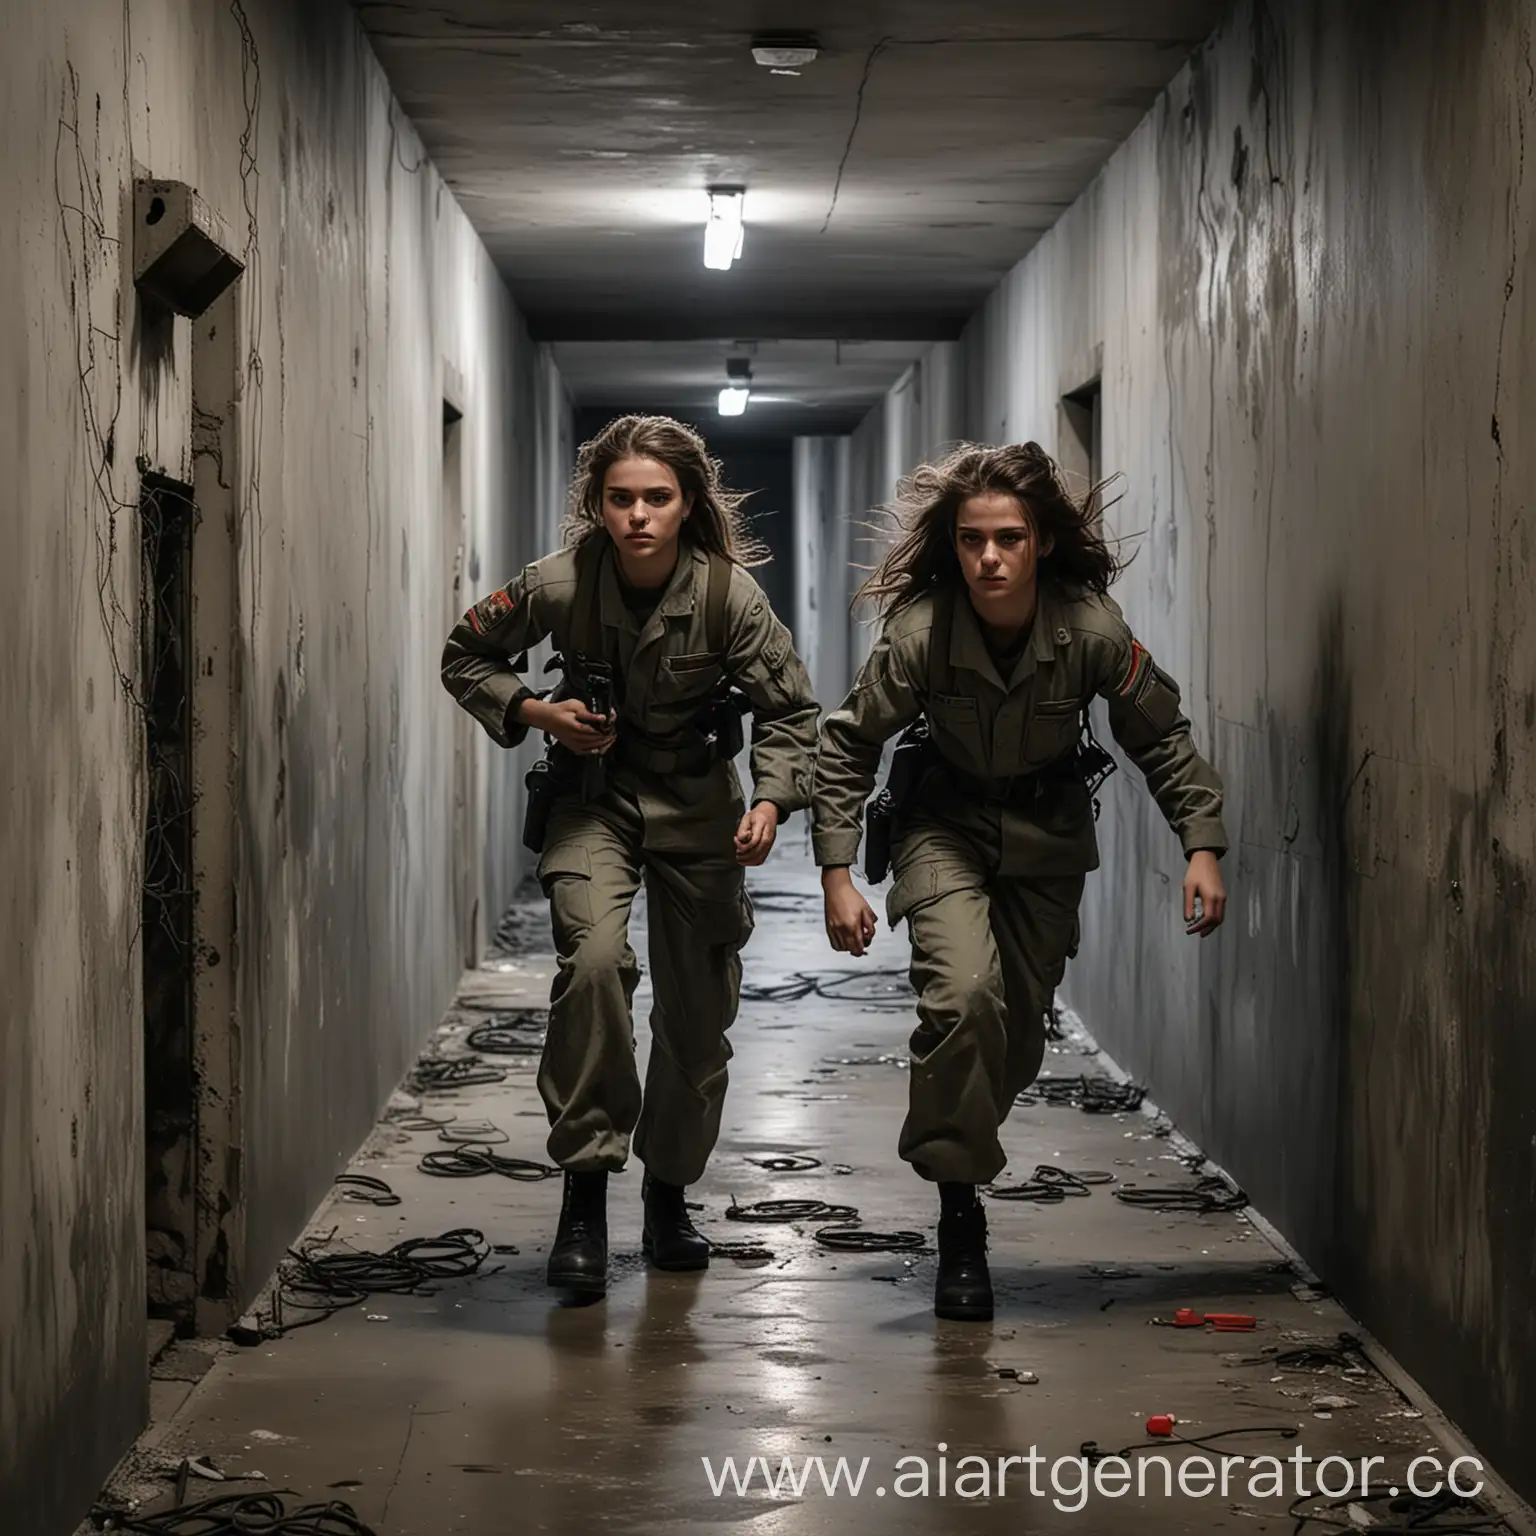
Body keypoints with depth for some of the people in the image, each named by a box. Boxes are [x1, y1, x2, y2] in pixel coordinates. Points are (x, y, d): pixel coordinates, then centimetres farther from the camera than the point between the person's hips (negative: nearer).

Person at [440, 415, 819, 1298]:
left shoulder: (730, 593, -17)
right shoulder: (559, 586, -16)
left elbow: (791, 712, -8)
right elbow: (467, 658, 1)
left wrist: (772, 801, -25)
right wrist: (536, 713, -15)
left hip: (697, 800, 1)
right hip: (594, 794, -1)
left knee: (699, 1006, 6)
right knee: (594, 956, -27)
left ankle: (670, 1195, 29)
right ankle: (586, 1190, -20)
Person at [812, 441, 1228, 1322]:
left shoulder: (1091, 629, -21)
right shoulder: (920, 629, -24)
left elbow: (1161, 736, -6)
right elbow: (849, 745, -13)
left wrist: (1202, 845, -13)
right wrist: (838, 874, -18)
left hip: (1049, 830, 2)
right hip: (947, 825, -2)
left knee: (1020, 1033, 4)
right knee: (965, 994, -26)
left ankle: (952, 1142, 35)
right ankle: (958, 1208, -14)